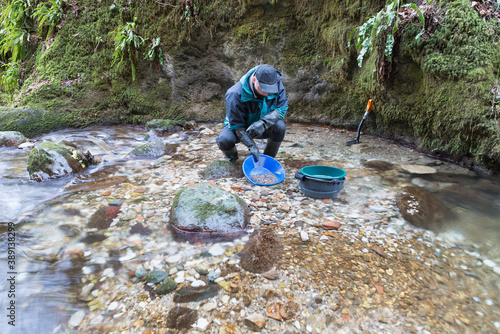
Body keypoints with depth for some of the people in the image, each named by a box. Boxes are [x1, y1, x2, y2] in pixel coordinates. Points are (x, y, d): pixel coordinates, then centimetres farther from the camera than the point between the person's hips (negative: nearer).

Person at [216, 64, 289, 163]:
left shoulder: (277, 84, -20)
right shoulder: (235, 94, -31)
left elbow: (282, 107, -16)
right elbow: (236, 125, -26)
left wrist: (263, 123, -36)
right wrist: (251, 146, -38)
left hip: (263, 128, 3)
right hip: (239, 127, -2)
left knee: (280, 126, -29)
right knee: (224, 140, -33)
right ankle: (232, 160, 6)